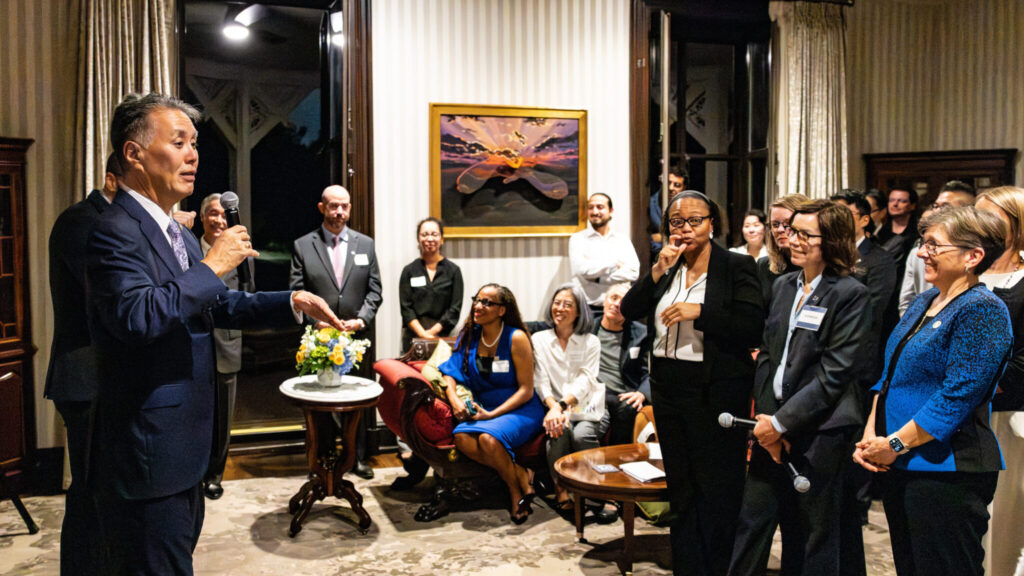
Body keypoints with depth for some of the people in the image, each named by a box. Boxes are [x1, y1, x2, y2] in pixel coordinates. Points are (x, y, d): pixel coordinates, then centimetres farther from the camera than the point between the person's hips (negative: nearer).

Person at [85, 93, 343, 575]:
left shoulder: (176, 233, 13)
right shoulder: (116, 232, -18)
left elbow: (217, 305, 19)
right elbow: (136, 314, -33)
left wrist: (292, 302, 9)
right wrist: (212, 265, -23)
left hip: (182, 446, 10)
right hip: (148, 453, -10)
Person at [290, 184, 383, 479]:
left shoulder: (365, 244, 9)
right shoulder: (303, 246, 2)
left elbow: (374, 289, 6)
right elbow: (297, 293, -1)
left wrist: (361, 319, -8)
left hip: (357, 336, 2)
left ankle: (358, 457, 21)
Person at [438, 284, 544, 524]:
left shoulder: (516, 338, -10)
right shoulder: (470, 335, 6)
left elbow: (526, 390, -10)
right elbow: (451, 371, 9)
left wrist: (492, 414, -17)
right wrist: (454, 398, -12)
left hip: (520, 410, -5)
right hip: (483, 409, 5)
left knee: (488, 438, -34)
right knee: (461, 437, -27)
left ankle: (516, 491, -7)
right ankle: (520, 476, -12)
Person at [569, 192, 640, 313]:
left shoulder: (623, 240, 12)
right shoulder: (577, 239, 6)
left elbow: (633, 272, -3)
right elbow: (582, 269, -10)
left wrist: (598, 278, -9)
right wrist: (615, 263, -3)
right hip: (587, 307, -2)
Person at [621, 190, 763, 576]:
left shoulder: (737, 267, -6)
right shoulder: (667, 269, 9)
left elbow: (753, 328, -16)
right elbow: (629, 311, 0)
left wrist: (699, 311, -20)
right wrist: (658, 271, -10)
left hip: (716, 392, -5)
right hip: (667, 387, 6)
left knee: (718, 491, 4)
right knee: (680, 489, 16)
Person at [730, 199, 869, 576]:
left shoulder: (850, 295, -10)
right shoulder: (784, 285, 9)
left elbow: (835, 372, -15)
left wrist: (782, 421, -15)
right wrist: (765, 415, -1)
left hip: (819, 431, -5)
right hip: (774, 426, 5)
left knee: (813, 534, 11)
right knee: (753, 520, 10)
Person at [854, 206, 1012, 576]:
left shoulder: (982, 310, -15)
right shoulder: (924, 302, 12)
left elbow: (957, 398, -21)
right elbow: (890, 376, 14)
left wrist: (894, 444, -16)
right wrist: (871, 435, 3)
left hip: (946, 472, -8)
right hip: (901, 467, 9)